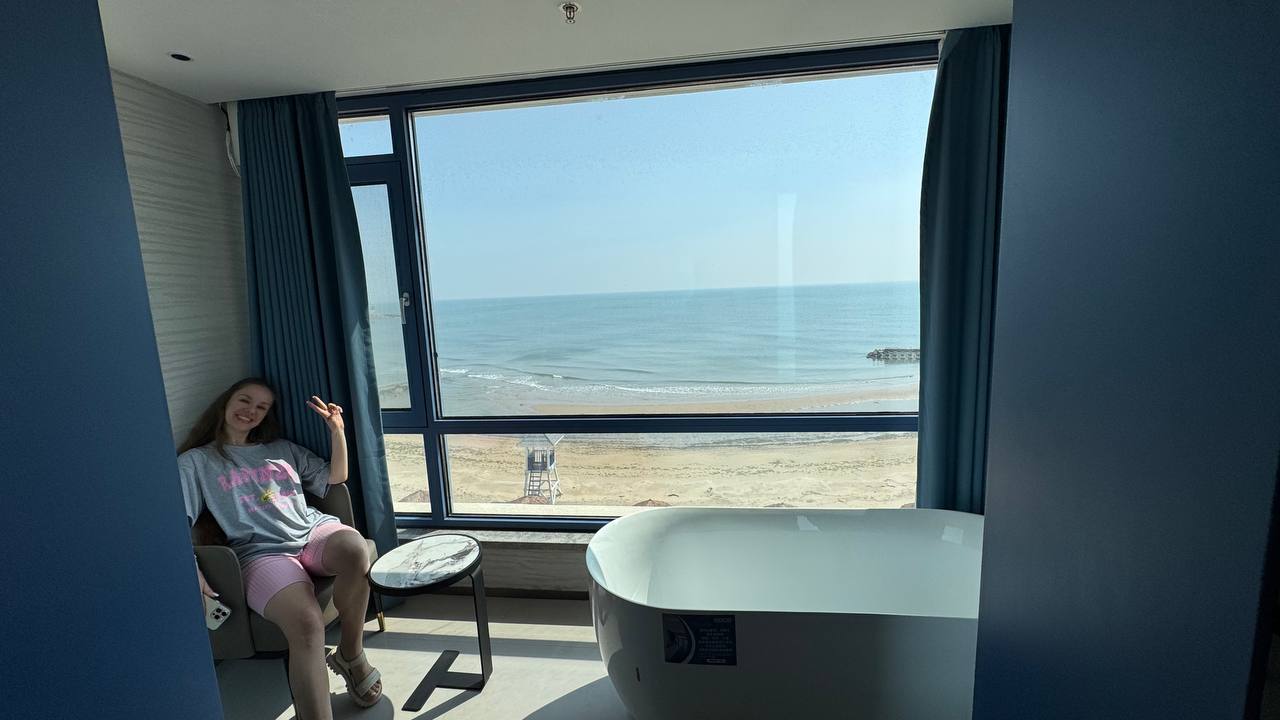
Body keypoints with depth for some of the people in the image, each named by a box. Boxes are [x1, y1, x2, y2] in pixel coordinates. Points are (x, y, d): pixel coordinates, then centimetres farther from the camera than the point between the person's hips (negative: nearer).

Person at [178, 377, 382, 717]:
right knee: (306, 624, -35)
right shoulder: (196, 462, 17)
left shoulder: (282, 449, 27)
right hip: (263, 552, -3)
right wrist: (191, 569, -16)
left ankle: (350, 653, -13)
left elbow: (335, 478, 24)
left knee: (354, 549, -36)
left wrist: (337, 430, 10)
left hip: (314, 530, 3)